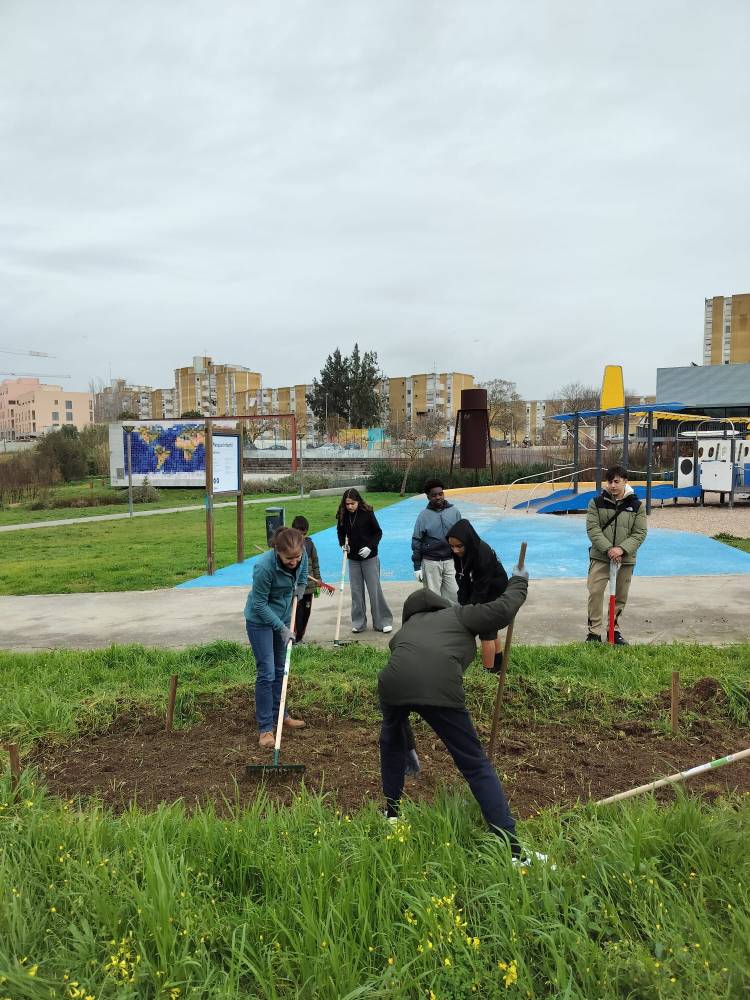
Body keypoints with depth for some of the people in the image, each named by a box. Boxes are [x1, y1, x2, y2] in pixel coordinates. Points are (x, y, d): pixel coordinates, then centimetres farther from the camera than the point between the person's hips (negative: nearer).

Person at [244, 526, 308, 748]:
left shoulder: (302, 555, -18)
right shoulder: (264, 567, -35)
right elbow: (259, 604, -23)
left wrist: (300, 587, -4)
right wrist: (282, 628, -20)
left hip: (283, 616, 6)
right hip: (260, 620, -6)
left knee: (280, 670, 15)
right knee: (266, 673, -6)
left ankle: (279, 715, 30)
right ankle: (265, 728, 3)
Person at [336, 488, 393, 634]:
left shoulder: (367, 513, -11)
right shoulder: (343, 515, -1)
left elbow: (378, 532, -4)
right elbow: (341, 532, 16)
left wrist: (370, 547, -17)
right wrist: (343, 544, -2)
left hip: (369, 557, -4)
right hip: (353, 558, 4)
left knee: (375, 589, -2)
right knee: (356, 591, 7)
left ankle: (383, 621, 7)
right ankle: (358, 623, 17)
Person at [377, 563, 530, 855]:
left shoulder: (403, 630, 37)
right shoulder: (458, 615, 25)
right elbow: (502, 610, 11)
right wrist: (519, 582, 33)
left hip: (393, 683, 4)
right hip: (439, 691, -3)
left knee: (391, 742, 37)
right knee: (476, 765, 10)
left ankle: (391, 812, 48)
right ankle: (510, 846, 8)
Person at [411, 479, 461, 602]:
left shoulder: (454, 511, 2)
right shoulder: (424, 515, -3)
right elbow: (417, 541, 0)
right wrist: (417, 567, -1)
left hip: (451, 561, 2)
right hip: (430, 563, -2)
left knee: (454, 595, 2)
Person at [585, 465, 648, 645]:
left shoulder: (637, 505, -1)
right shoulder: (597, 502, -2)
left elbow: (639, 533, -4)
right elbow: (593, 529, -8)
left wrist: (621, 549, -18)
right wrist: (608, 549, -19)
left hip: (626, 559, 1)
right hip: (600, 556, -1)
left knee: (620, 597, 11)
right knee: (595, 592, -7)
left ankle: (615, 630, 27)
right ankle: (594, 632, 3)